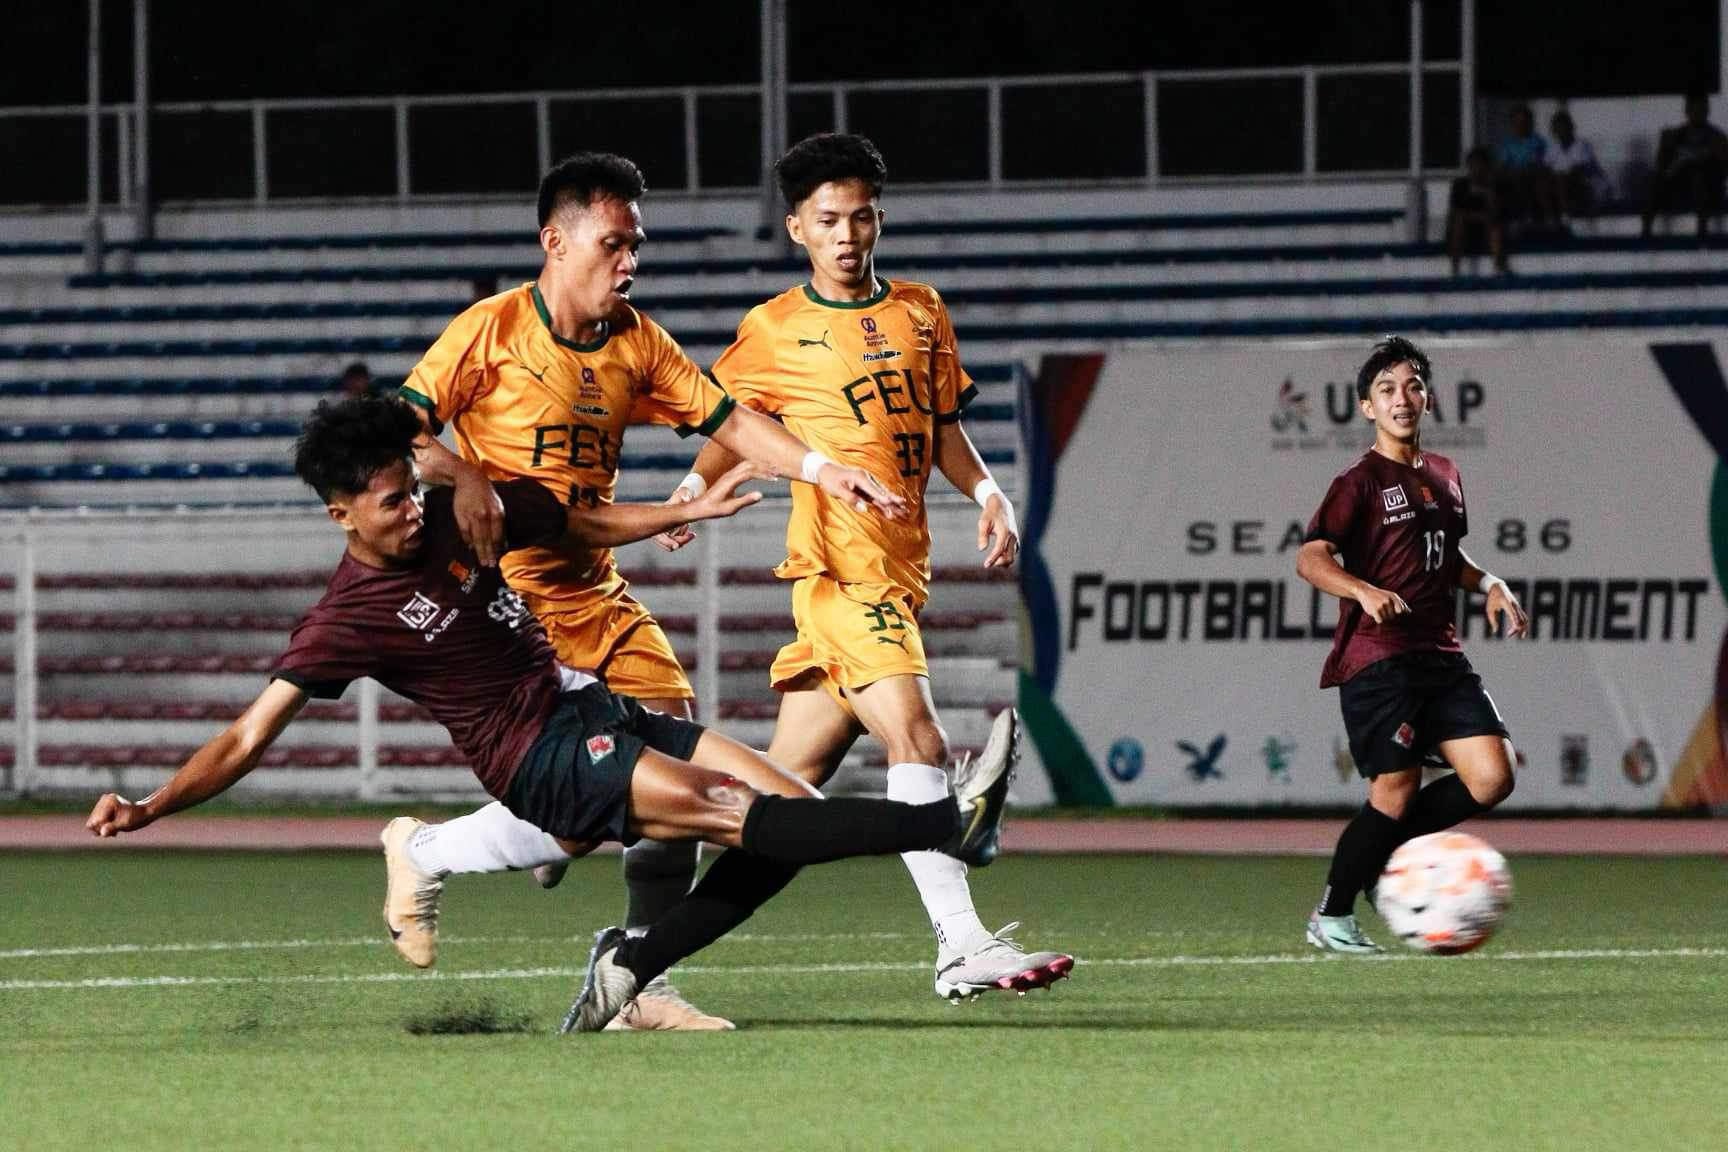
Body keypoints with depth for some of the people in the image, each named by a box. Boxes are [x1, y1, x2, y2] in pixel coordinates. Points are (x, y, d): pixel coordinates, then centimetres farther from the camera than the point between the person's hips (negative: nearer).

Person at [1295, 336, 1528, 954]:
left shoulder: (1443, 474, 17)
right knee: (1396, 791, -8)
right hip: (1378, 658, -7)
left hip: (1440, 653, 7)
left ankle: (1386, 849, 16)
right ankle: (1331, 917, 10)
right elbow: (1310, 558, -17)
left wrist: (1488, 584, 13)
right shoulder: (1361, 481, -6)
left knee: (1491, 777, -6)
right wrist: (1364, 591, -34)